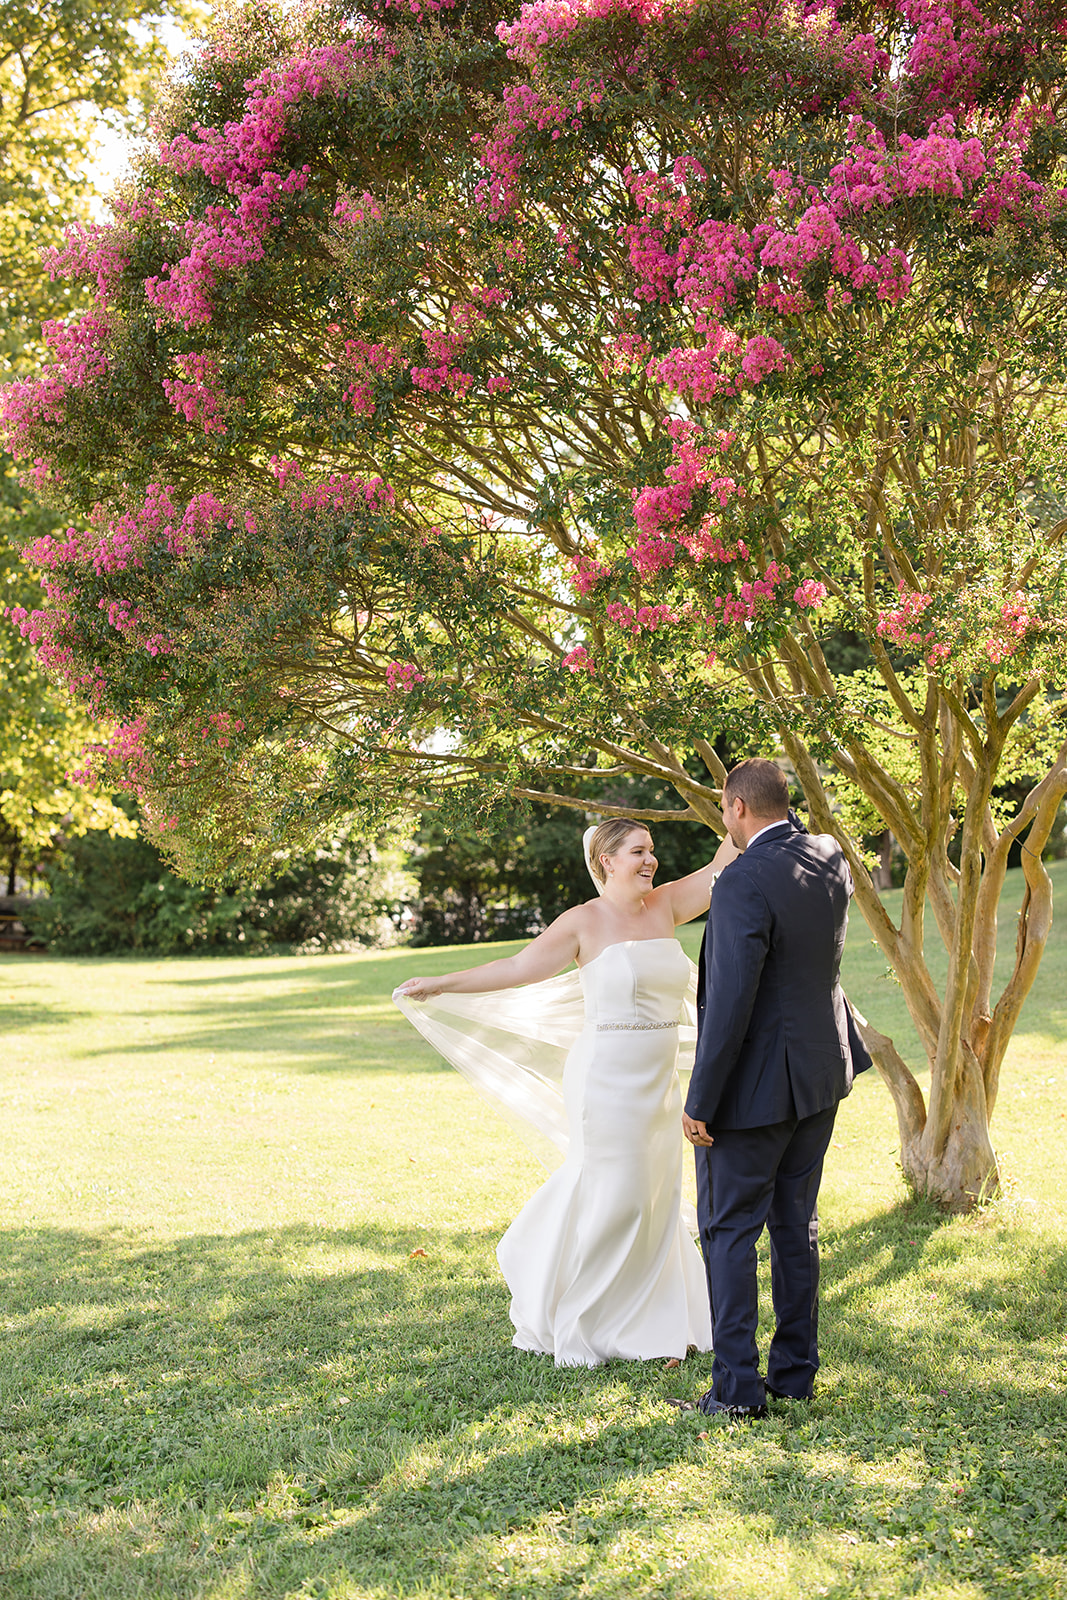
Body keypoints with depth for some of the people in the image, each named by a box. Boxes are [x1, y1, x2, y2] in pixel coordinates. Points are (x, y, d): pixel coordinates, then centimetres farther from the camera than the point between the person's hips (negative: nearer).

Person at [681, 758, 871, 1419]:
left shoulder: (744, 881, -22)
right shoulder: (831, 859, 2)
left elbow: (731, 1001, -24)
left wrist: (701, 1103, -18)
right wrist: (782, 823, 31)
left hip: (755, 1086, -8)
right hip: (822, 1071, 8)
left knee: (729, 1231, 3)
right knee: (797, 1226, 15)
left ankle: (738, 1387, 5)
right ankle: (796, 1370, 22)